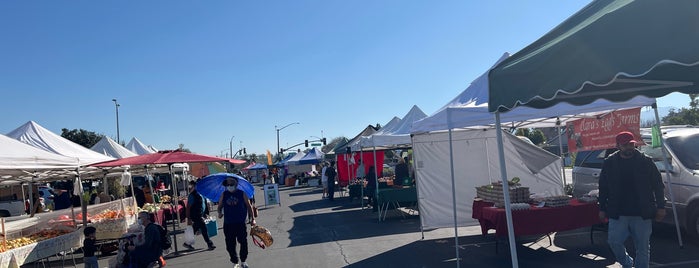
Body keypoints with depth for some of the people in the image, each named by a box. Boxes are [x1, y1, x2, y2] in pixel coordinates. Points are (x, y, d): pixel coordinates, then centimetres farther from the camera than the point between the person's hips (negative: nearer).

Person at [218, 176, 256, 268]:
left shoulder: (242, 194, 1)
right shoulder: (224, 195, 7)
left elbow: (249, 206, 5)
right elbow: (220, 206, 15)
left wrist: (252, 218, 1)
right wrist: (220, 212, -7)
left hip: (240, 223, -2)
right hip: (228, 224, 2)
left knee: (243, 242, 0)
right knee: (230, 245, 4)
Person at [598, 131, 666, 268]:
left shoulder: (646, 161, 0)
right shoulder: (609, 163, 3)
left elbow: (658, 185, 5)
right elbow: (603, 188, 7)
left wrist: (661, 206, 0)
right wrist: (602, 209, 6)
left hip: (642, 214, -1)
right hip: (617, 214, 1)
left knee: (643, 246, 7)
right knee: (614, 241, -2)